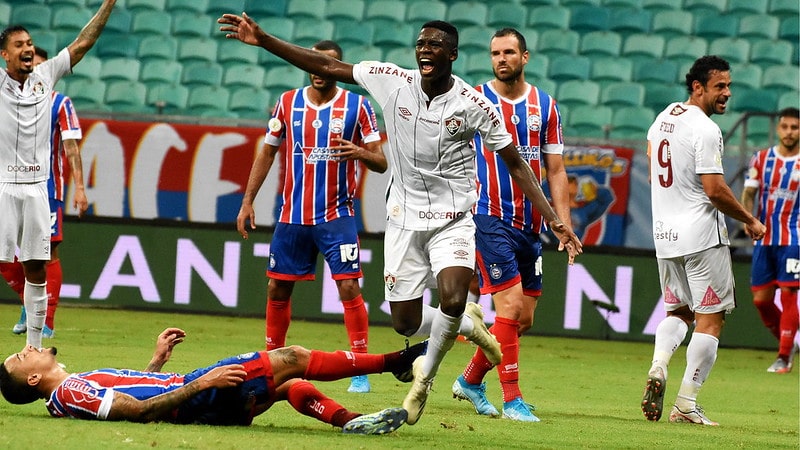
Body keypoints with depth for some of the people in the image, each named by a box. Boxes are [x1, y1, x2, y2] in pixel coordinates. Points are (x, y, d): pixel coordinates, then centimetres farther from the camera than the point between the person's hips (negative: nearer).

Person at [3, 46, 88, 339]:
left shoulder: (60, 104, 0)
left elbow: (71, 149, -3)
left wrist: (79, 188, -10)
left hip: (47, 190, -4)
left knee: (48, 253, -6)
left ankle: (46, 323, -1)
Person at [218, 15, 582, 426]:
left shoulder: (473, 105, -12)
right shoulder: (393, 81, -7)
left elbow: (515, 165, -6)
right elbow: (328, 67, -2)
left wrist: (554, 221, -12)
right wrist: (263, 40, -6)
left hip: (452, 219, -3)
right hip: (404, 218, 3)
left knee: (452, 302, -25)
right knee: (405, 323, 1)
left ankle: (426, 373, 5)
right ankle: (469, 324, 34)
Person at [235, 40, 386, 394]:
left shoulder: (357, 106, -2)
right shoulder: (288, 102, 5)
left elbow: (381, 162, -2)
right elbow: (267, 153, 14)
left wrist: (361, 153, -25)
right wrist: (247, 200, 8)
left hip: (336, 215, -3)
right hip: (292, 215, 3)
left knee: (349, 286, -13)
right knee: (278, 288, 8)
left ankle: (360, 371, -9)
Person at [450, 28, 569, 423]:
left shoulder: (545, 106, 10)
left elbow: (555, 171, 12)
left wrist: (564, 224, 5)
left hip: (530, 225, 5)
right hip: (490, 218, -5)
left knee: (524, 318, 8)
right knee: (511, 305, -14)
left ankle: (470, 380, 27)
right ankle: (512, 400, -9)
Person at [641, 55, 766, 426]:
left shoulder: (664, 117, 9)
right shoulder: (705, 129, -17)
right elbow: (715, 190, -20)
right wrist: (750, 221, -7)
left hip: (664, 232, 8)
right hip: (702, 235, -8)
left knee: (677, 310, 22)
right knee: (710, 318, -1)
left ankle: (658, 366, -5)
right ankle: (686, 404, -6)